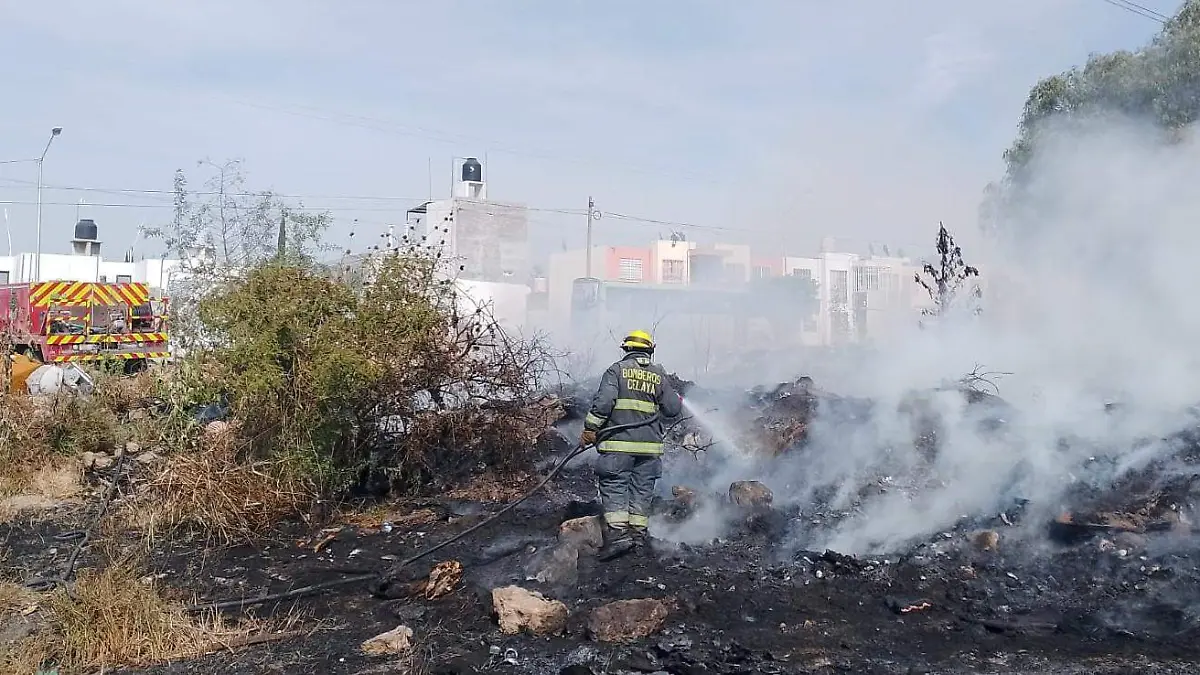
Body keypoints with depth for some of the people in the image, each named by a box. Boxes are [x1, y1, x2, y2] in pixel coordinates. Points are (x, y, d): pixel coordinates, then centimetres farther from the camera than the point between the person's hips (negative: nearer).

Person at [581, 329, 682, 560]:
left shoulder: (617, 369, 0)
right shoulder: (659, 374, 9)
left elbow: (603, 401, -13)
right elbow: (672, 409, 8)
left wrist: (590, 428, -7)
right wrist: (679, 401, 31)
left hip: (619, 442, -3)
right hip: (650, 445, 4)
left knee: (613, 486, 0)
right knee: (642, 489, 11)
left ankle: (617, 534, -10)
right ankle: (638, 533, 15)